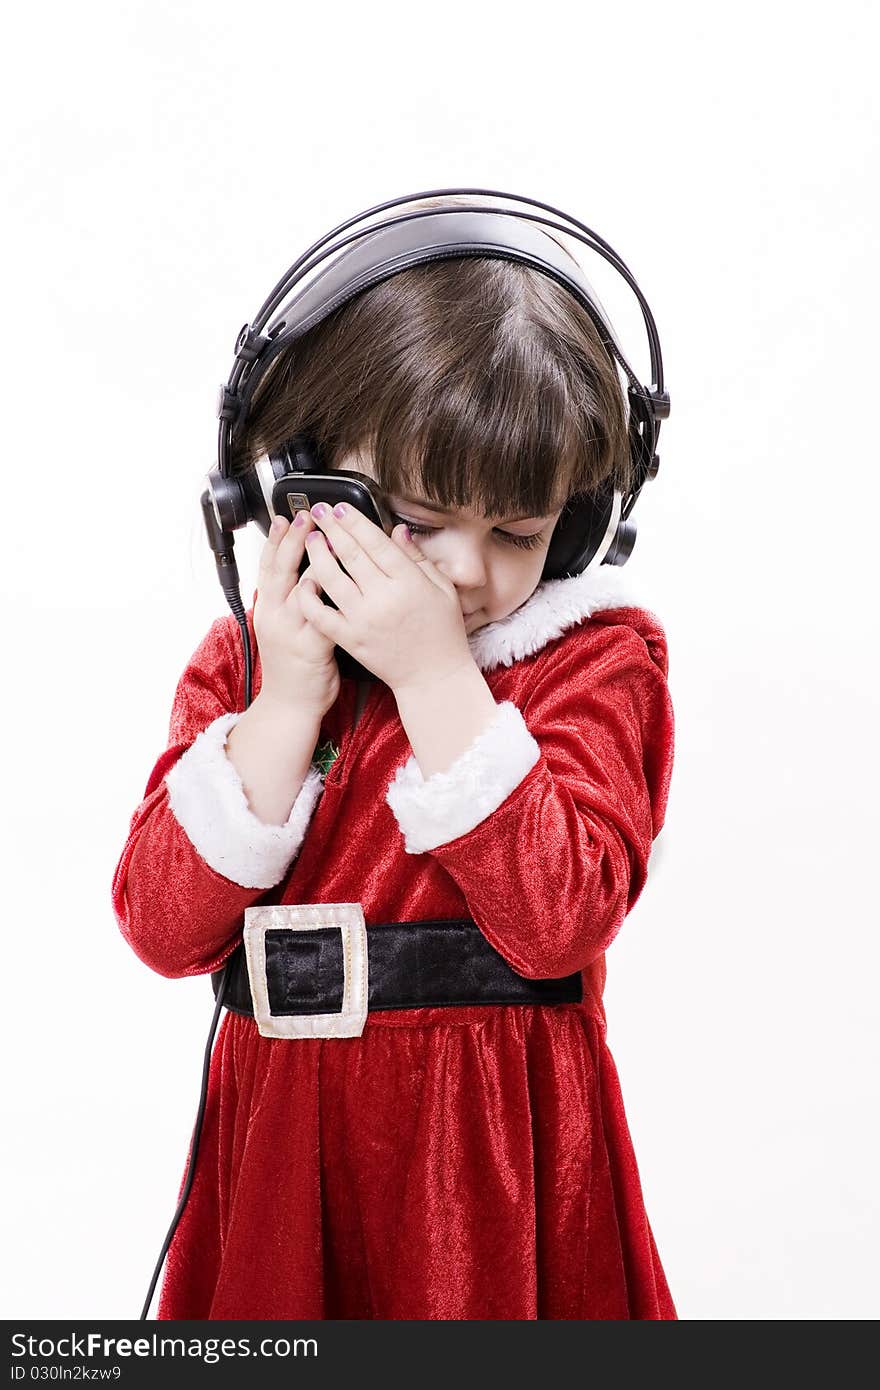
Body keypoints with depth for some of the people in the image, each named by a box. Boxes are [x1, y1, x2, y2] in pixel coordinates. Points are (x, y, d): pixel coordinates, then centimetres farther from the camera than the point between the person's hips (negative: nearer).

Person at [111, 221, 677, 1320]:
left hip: (500, 1145, -3)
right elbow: (164, 929, -9)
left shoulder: (593, 658, -8)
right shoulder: (241, 658, 1)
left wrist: (437, 676, -23)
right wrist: (287, 701, -17)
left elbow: (560, 920, -22)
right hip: (278, 1136, 3)